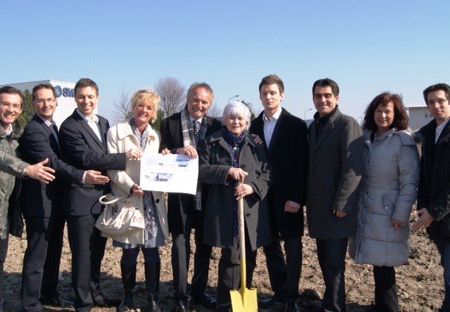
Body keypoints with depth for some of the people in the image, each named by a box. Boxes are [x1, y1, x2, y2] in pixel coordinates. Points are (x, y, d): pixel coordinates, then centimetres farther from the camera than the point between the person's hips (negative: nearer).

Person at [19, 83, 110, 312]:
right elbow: (52, 162, -27)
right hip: (40, 203, -9)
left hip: (56, 201, 9)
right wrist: (82, 176, -34)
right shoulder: (33, 130, -17)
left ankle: (49, 293, 33)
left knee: (53, 252, 19)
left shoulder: (53, 127, 13)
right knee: (36, 256, -2)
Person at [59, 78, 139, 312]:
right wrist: (125, 156, -22)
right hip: (82, 199, -7)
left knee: (97, 250, 18)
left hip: (102, 197, 7)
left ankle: (95, 293, 34)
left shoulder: (103, 123, 12)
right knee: (82, 253, 3)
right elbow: (87, 159, -22)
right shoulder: (69, 126, -12)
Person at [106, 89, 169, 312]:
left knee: (152, 253, 3)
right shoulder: (116, 132, -1)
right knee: (129, 253, 4)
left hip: (152, 201, 3)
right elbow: (112, 167, -6)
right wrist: (130, 186, -19)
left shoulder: (155, 137, 14)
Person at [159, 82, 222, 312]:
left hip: (207, 194, 3)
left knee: (204, 245, 13)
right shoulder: (170, 123, -1)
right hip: (180, 194, -3)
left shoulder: (215, 126, 5)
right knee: (180, 244, 2)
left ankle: (199, 290, 29)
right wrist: (178, 151, -24)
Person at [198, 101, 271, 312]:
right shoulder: (211, 143, 6)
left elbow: (266, 174, 6)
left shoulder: (256, 145, 11)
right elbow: (201, 170, -3)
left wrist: (252, 187, -13)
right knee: (231, 257, -7)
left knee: (249, 258, 9)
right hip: (225, 211, -3)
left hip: (251, 210, 3)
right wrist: (227, 171, -16)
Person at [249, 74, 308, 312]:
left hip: (288, 196, -4)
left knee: (292, 246, 5)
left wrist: (297, 198, -15)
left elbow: (302, 165, -10)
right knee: (270, 245, 11)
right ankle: (279, 291, 25)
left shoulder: (296, 125, -5)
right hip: (264, 195, 4)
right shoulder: (255, 125, 7)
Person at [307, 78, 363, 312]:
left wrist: (341, 204, -18)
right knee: (325, 260, 15)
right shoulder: (313, 126, 14)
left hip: (337, 208, -7)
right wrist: (308, 199, 11)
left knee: (334, 262, -2)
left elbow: (353, 168, -16)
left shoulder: (347, 124, -10)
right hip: (318, 207, 7)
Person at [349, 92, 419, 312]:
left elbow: (410, 182, -12)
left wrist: (401, 215, -14)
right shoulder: (367, 137, 7)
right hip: (367, 211, 5)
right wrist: (357, 205, 8)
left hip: (388, 214, -5)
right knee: (377, 263, 12)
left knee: (383, 265, 0)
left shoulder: (403, 141, -10)